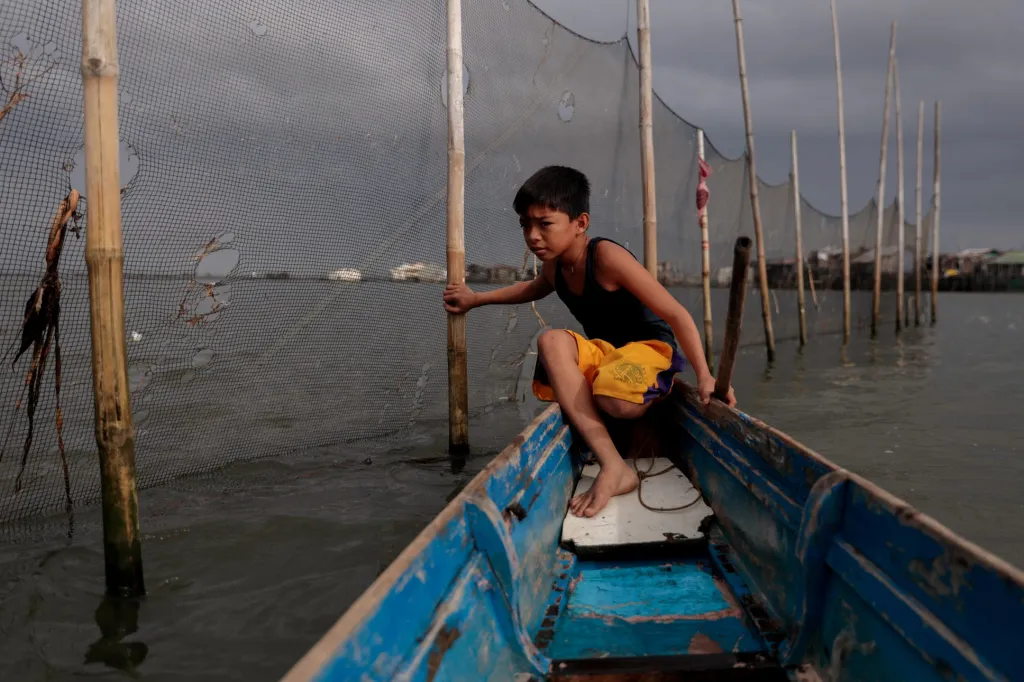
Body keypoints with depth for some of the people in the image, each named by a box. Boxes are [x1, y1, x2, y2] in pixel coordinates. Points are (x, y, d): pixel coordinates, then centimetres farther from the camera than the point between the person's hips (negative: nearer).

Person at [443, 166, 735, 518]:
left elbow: (676, 314, -23)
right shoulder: (554, 266, 2)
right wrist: (476, 299, 26)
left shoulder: (607, 256, -22)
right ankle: (613, 467, -32)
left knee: (616, 401, -42)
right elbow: (533, 289, 30)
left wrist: (704, 375, -32)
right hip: (604, 353, 7)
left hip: (649, 347, -7)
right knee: (551, 340, -27)